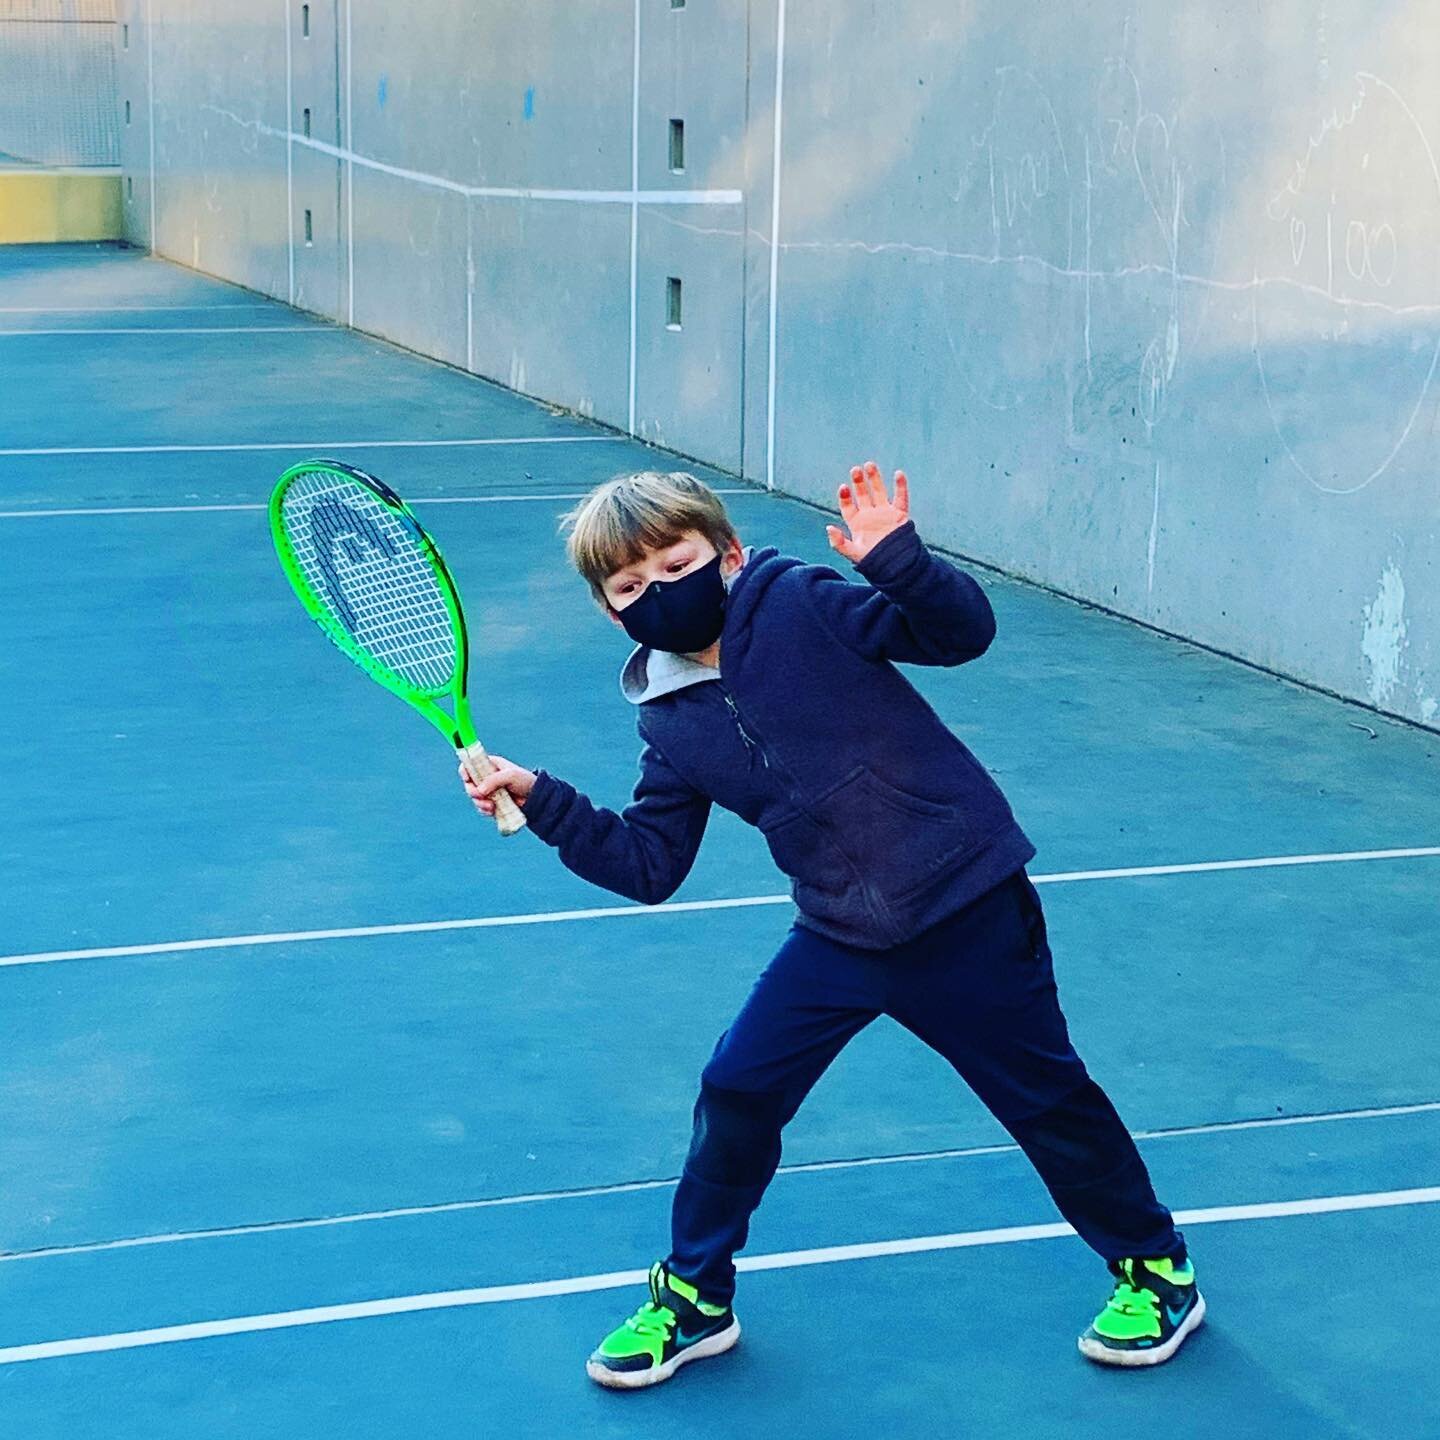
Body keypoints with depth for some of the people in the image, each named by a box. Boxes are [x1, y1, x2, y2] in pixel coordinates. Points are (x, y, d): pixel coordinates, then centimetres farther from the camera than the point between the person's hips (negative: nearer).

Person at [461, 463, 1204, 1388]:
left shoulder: (796, 601, -13)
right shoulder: (671, 725, 2)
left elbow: (962, 634, -17)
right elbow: (648, 864, 5)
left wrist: (896, 558, -34)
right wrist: (544, 802, -4)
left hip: (966, 908, -4)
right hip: (840, 935, 5)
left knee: (1046, 1096, 9)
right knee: (737, 1090, -1)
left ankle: (1156, 1269, 31)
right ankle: (692, 1296, 19)